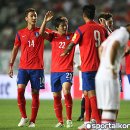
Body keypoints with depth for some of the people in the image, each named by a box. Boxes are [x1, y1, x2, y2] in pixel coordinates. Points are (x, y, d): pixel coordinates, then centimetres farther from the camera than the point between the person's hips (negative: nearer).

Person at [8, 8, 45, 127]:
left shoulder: (39, 31, 4)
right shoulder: (20, 33, 9)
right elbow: (15, 49, 14)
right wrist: (11, 65, 9)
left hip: (37, 68, -1)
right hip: (23, 67, 1)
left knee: (35, 93, 0)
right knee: (20, 90, -14)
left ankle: (32, 121, 6)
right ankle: (24, 117, 1)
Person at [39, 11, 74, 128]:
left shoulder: (71, 36, 2)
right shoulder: (53, 36, 5)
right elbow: (42, 33, -10)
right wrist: (45, 21, -23)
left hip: (67, 70, -3)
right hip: (55, 70, 3)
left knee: (66, 92, -24)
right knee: (56, 96, 7)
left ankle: (69, 120, -16)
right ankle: (60, 121, 19)